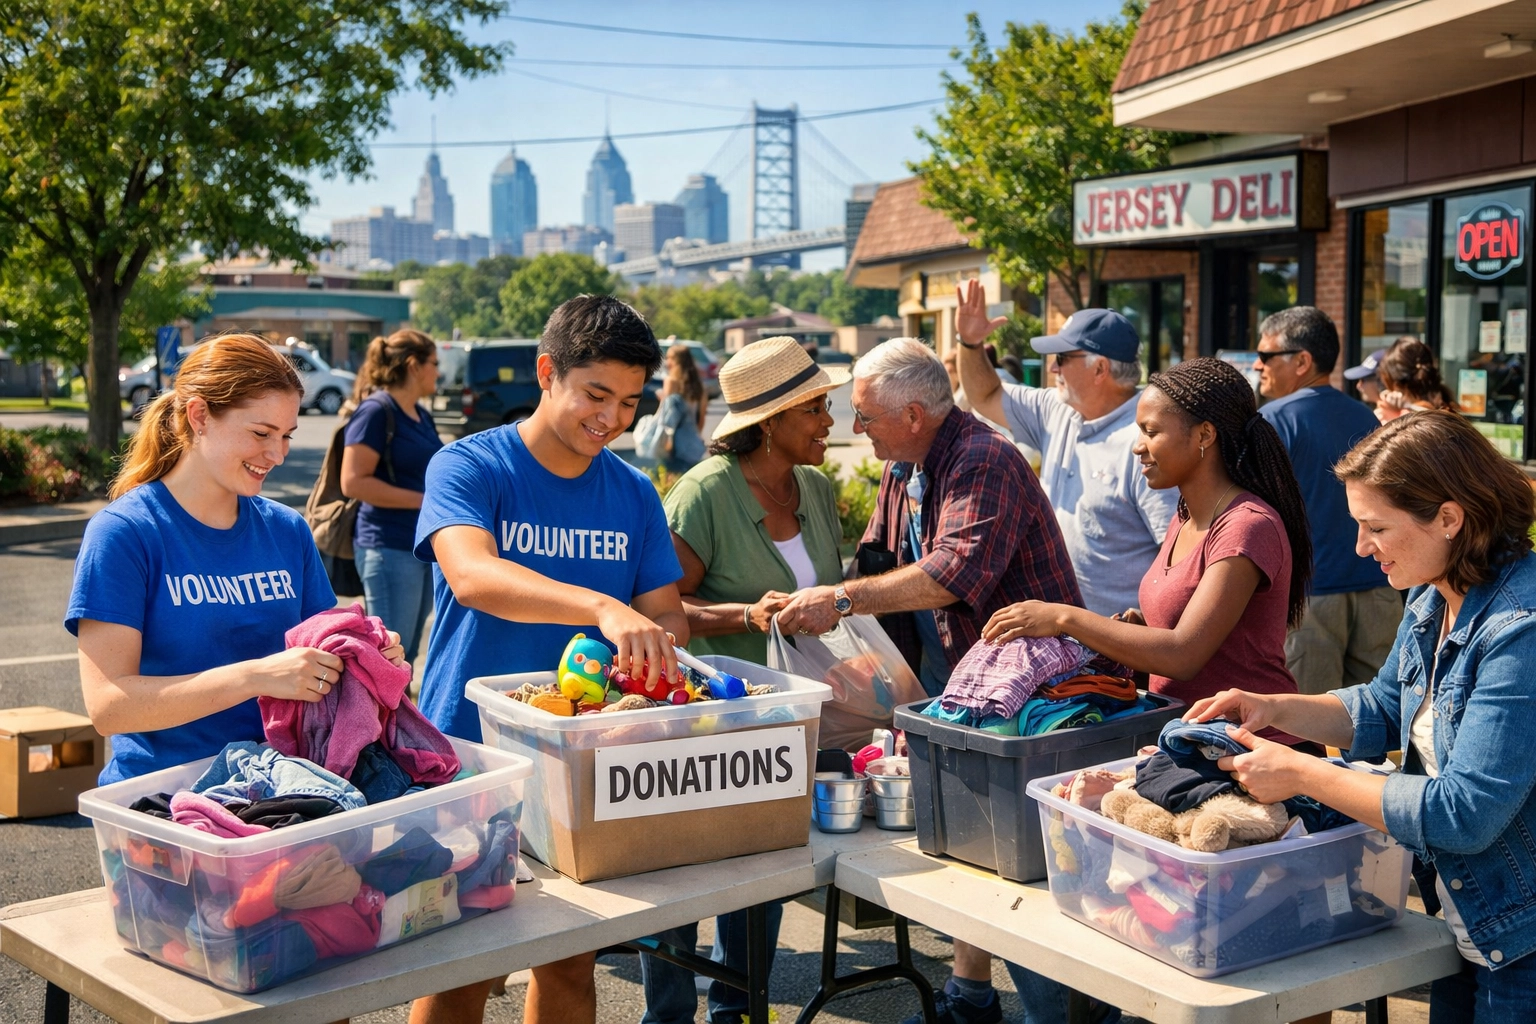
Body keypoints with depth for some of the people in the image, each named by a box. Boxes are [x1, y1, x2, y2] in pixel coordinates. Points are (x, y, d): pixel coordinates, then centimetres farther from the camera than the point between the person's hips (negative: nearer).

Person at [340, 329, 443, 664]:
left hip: (425, 545, 9)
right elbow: (353, 482, -19)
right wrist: (423, 500, -19)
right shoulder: (376, 411, -11)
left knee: (407, 653, 14)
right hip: (390, 548, -9)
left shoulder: (421, 414, 15)